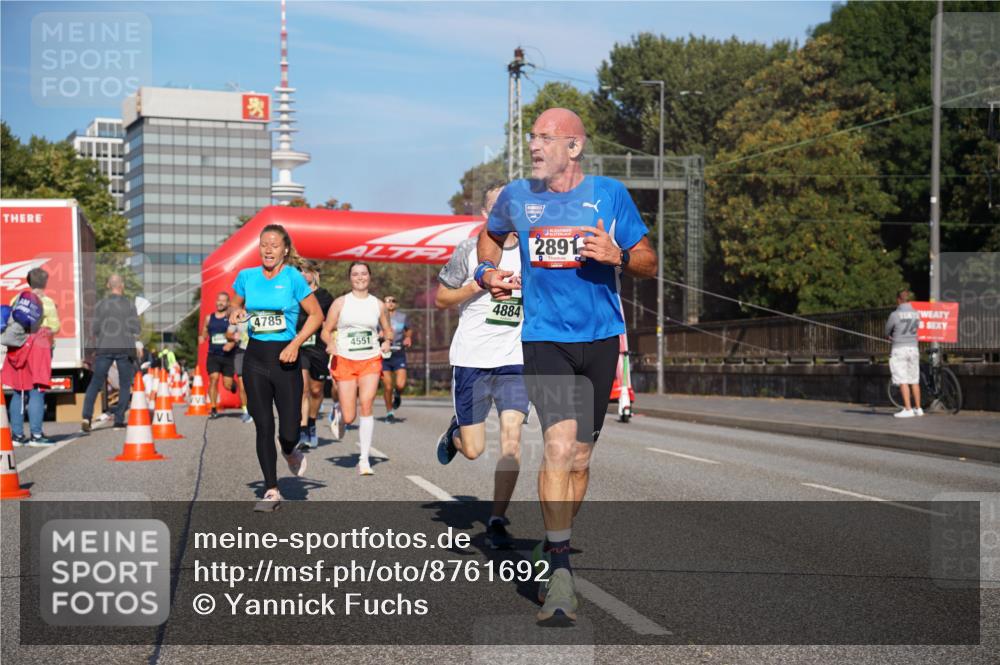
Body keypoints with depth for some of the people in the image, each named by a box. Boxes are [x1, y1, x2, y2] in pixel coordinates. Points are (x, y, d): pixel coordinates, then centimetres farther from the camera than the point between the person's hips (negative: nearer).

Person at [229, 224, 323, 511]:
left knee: (289, 431, -6)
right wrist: (235, 313, -2)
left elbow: (316, 315, -2)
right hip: (255, 357, 3)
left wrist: (296, 344, -12)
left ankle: (289, 452, 32)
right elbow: (237, 305, 22)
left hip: (284, 358, -3)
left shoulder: (293, 277, -7)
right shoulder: (247, 276, 4)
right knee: (263, 426, 2)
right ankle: (271, 491, 11)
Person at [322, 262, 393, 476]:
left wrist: (387, 342, -3)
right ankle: (339, 415, 38)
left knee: (366, 406, -18)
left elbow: (388, 329, 19)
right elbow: (326, 331, 5)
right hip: (345, 361, -1)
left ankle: (364, 460, -14)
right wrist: (331, 344, -16)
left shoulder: (378, 305, 7)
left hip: (371, 361, 1)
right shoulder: (340, 303, 2)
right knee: (349, 417, -3)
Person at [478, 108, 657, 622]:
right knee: (559, 444, -19)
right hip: (544, 338, -1)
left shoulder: (609, 194, 1)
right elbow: (491, 235, 26)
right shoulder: (516, 196, 4)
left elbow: (649, 264, 5)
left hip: (600, 337, 1)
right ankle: (560, 572, -17)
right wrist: (488, 271, 7)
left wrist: (618, 256, -16)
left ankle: (554, 550, 29)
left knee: (579, 457, 10)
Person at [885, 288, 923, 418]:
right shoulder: (916, 314, 4)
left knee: (903, 381, -4)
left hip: (899, 349, -5)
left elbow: (887, 332, 0)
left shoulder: (895, 315, -11)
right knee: (914, 380, 12)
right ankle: (918, 408, 18)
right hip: (914, 348, 5)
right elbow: (916, 328, 14)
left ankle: (908, 409, -6)